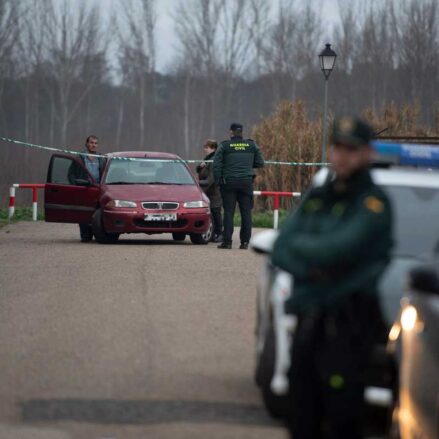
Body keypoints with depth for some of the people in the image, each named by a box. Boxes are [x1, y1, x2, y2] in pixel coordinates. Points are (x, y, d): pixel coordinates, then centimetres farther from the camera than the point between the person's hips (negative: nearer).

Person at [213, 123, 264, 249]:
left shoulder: (224, 146, -1)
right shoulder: (252, 145, 6)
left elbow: (216, 165, -5)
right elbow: (260, 163, 9)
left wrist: (218, 181, 2)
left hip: (229, 183, -2)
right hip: (246, 182, 2)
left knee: (228, 212, 0)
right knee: (246, 213, 5)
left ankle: (227, 241, -4)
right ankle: (245, 242, 2)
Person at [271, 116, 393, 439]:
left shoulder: (373, 203, -6)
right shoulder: (316, 198, 17)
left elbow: (337, 250, -20)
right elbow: (280, 251, 9)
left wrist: (297, 244, -1)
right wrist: (311, 267, -12)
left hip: (349, 324, -7)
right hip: (308, 322, 7)